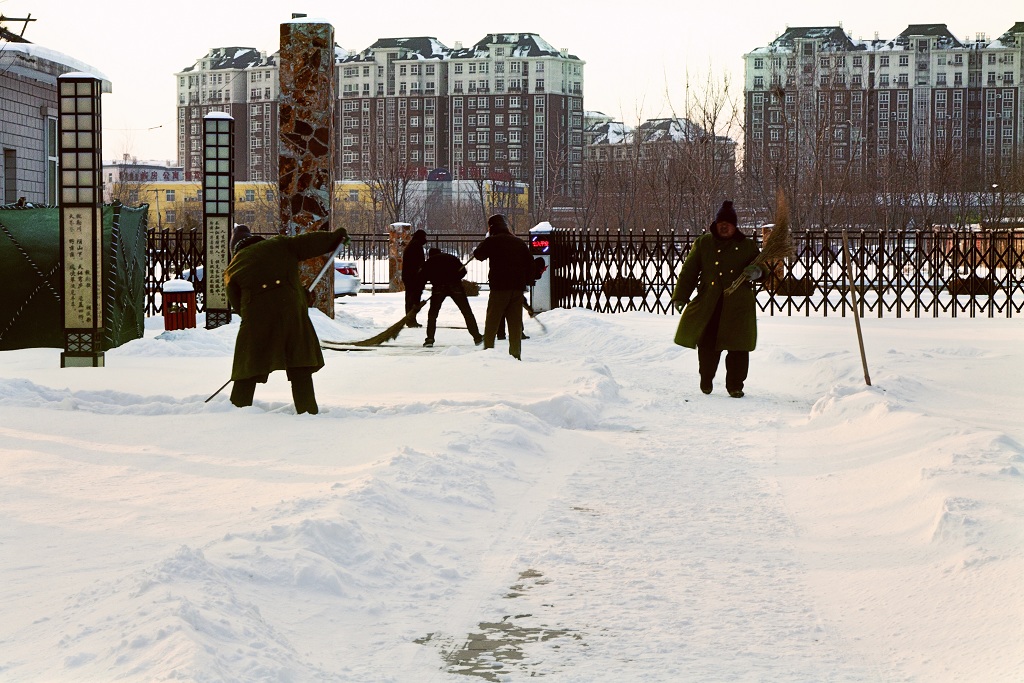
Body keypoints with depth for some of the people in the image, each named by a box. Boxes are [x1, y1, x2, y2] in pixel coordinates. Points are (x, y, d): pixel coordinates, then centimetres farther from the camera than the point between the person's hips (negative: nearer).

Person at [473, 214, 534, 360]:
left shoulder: (492, 241, -3)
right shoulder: (519, 243, 13)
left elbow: (478, 255, 7)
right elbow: (530, 264, 14)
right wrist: (524, 282, 18)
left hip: (499, 287, -4)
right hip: (518, 288, 5)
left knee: (491, 322, 2)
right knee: (515, 323, 7)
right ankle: (515, 354, 4)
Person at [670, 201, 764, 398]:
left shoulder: (747, 246, 9)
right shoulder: (703, 243, 9)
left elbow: (762, 268, 16)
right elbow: (689, 272, 10)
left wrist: (756, 272, -9)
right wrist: (680, 296, 4)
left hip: (738, 304, 0)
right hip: (709, 304, 0)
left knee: (738, 347, -3)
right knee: (707, 345, 2)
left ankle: (735, 385, 8)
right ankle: (706, 380, 23)